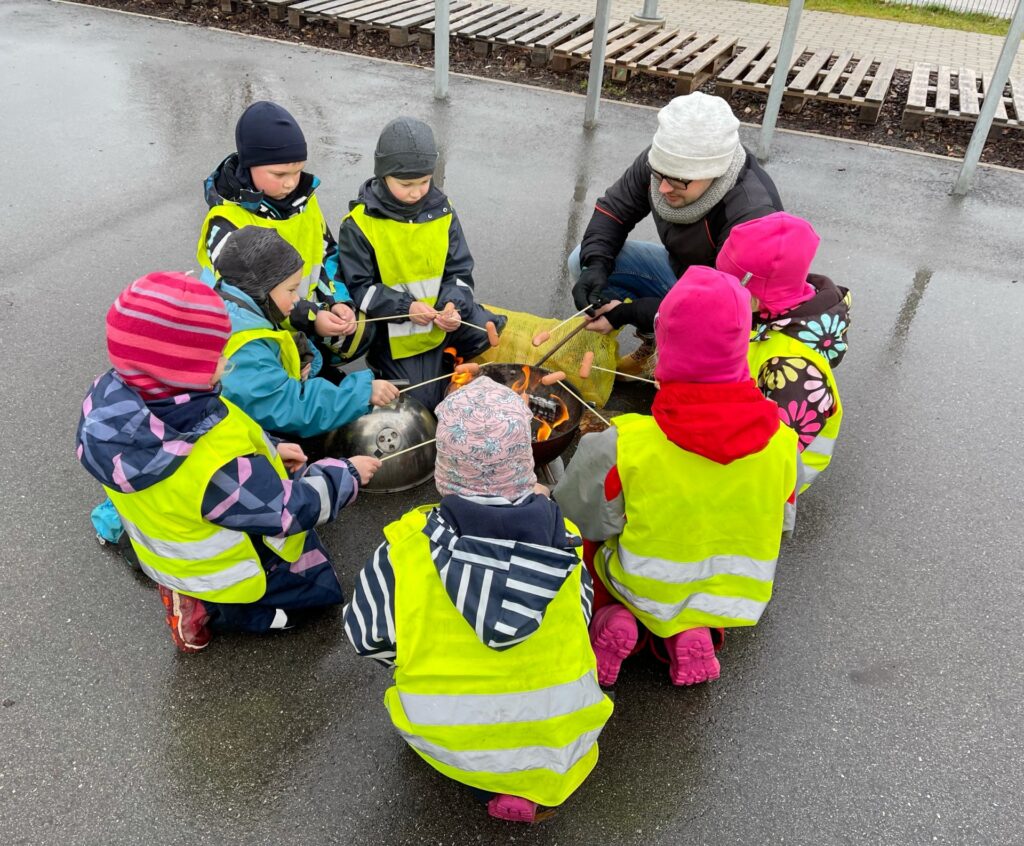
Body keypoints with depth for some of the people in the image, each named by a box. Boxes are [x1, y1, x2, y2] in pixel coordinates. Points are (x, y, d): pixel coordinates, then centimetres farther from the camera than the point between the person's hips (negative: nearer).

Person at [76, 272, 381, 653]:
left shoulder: (110, 401, -22)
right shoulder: (218, 465, -44)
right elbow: (291, 512, -26)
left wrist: (267, 452, -2)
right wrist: (347, 474, -10)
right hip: (229, 575, -7)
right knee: (321, 589, 18)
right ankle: (209, 607, 3)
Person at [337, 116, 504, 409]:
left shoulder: (441, 211, -2)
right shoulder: (358, 225, -11)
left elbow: (459, 271, 1)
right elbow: (358, 288, -11)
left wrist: (453, 305, -20)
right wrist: (405, 307, -24)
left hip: (444, 326, 4)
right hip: (396, 335, -4)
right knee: (425, 403, -6)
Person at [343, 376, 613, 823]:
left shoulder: (406, 546, -19)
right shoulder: (562, 542, -14)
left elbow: (366, 637, -6)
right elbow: (580, 623, 2)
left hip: (448, 741, 1)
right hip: (558, 735, -1)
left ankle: (497, 780, 15)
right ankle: (531, 782, 12)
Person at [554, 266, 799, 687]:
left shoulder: (621, 448, -29)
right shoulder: (782, 442, -18)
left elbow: (579, 523, -14)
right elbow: (782, 523, -1)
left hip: (647, 593, -3)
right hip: (736, 599, 3)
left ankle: (610, 618, -2)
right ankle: (691, 631, 6)